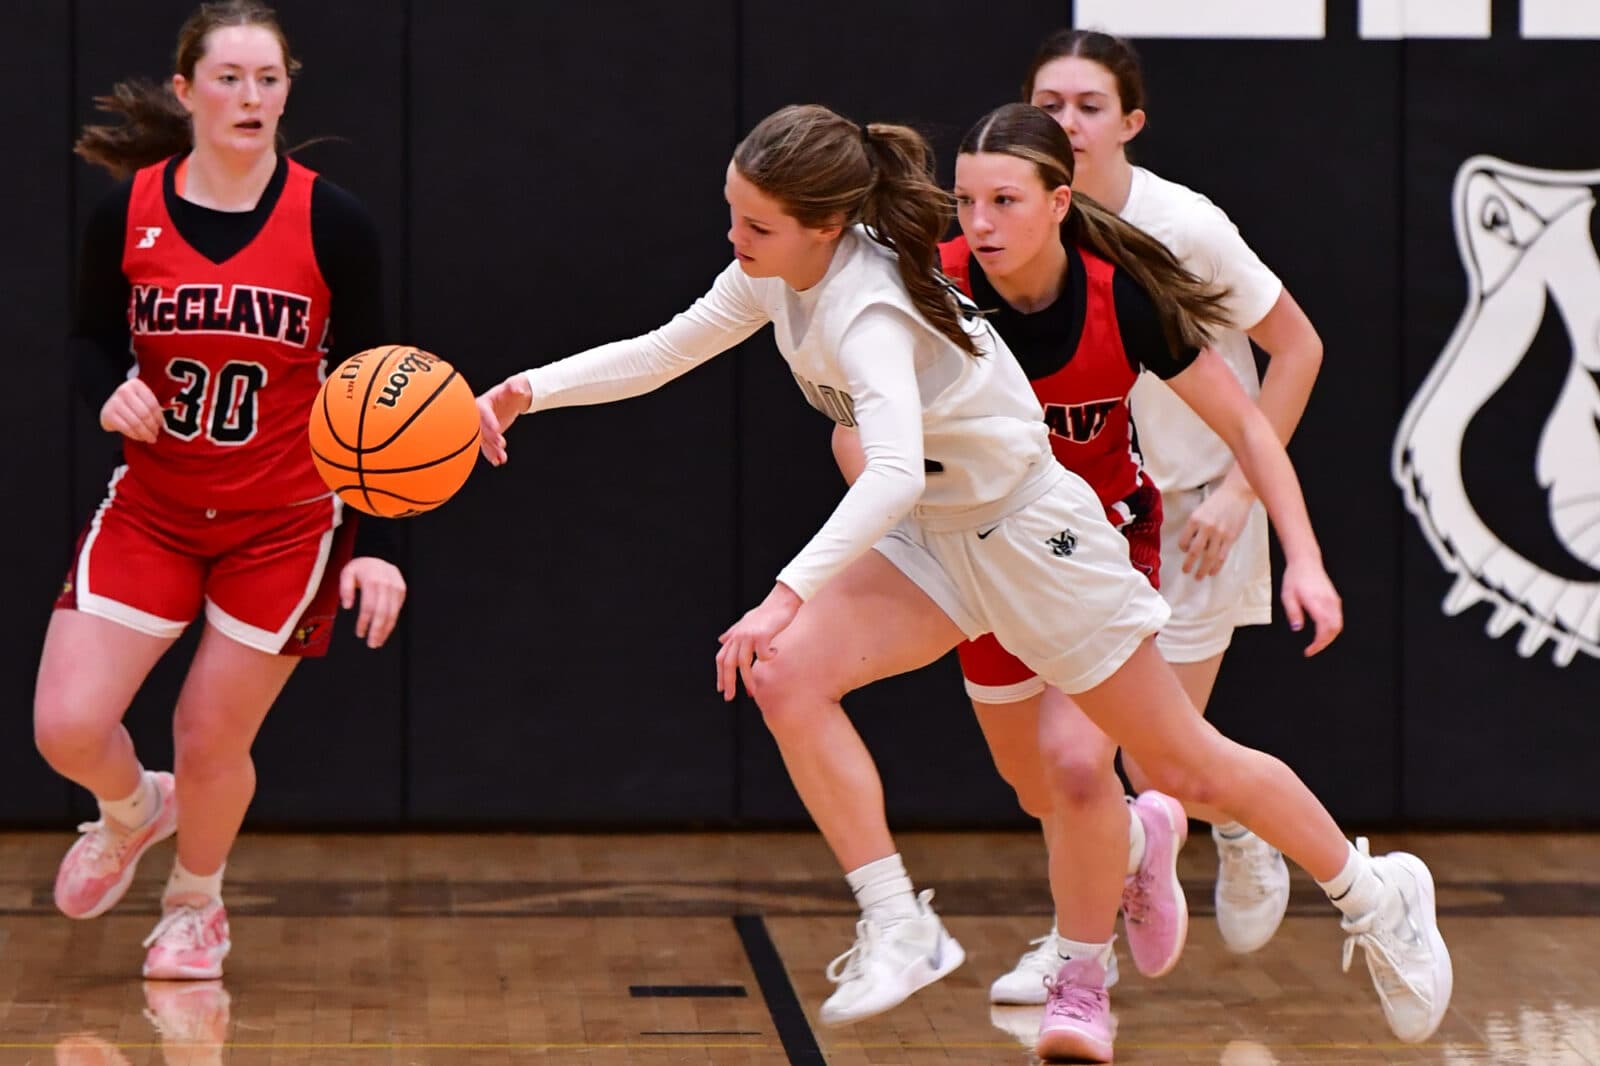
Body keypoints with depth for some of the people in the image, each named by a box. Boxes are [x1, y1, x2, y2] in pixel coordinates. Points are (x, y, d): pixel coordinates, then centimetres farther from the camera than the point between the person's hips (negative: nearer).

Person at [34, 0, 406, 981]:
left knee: (211, 742, 2)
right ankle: (133, 812, 29)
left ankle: (197, 906, 35)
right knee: (68, 726, -9)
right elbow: (93, 339, 8)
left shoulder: (333, 224, -10)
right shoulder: (126, 214, -7)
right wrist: (111, 392, -16)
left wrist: (375, 546, -12)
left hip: (285, 526, -2)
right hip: (151, 509, 2)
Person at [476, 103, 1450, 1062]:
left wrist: (787, 595, -53)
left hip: (1032, 531, -8)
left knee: (1187, 766, 4)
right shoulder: (779, 274, -7)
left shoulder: (865, 310, -32)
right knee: (787, 674, -16)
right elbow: (664, 352, 6)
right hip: (931, 540, 8)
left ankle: (1378, 897, 26)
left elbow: (894, 474, -46)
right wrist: (530, 390, -6)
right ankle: (898, 928, -10)